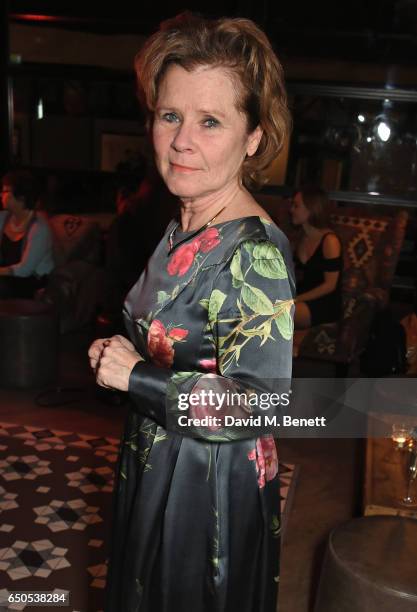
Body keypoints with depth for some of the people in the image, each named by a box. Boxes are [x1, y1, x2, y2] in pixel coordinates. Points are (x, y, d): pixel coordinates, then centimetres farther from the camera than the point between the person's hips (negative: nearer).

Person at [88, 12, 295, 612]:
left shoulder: (256, 252, -26)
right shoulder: (184, 227, 1)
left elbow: (258, 405, -29)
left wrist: (133, 376, -21)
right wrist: (119, 354, -3)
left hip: (213, 488, -8)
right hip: (155, 466, 8)